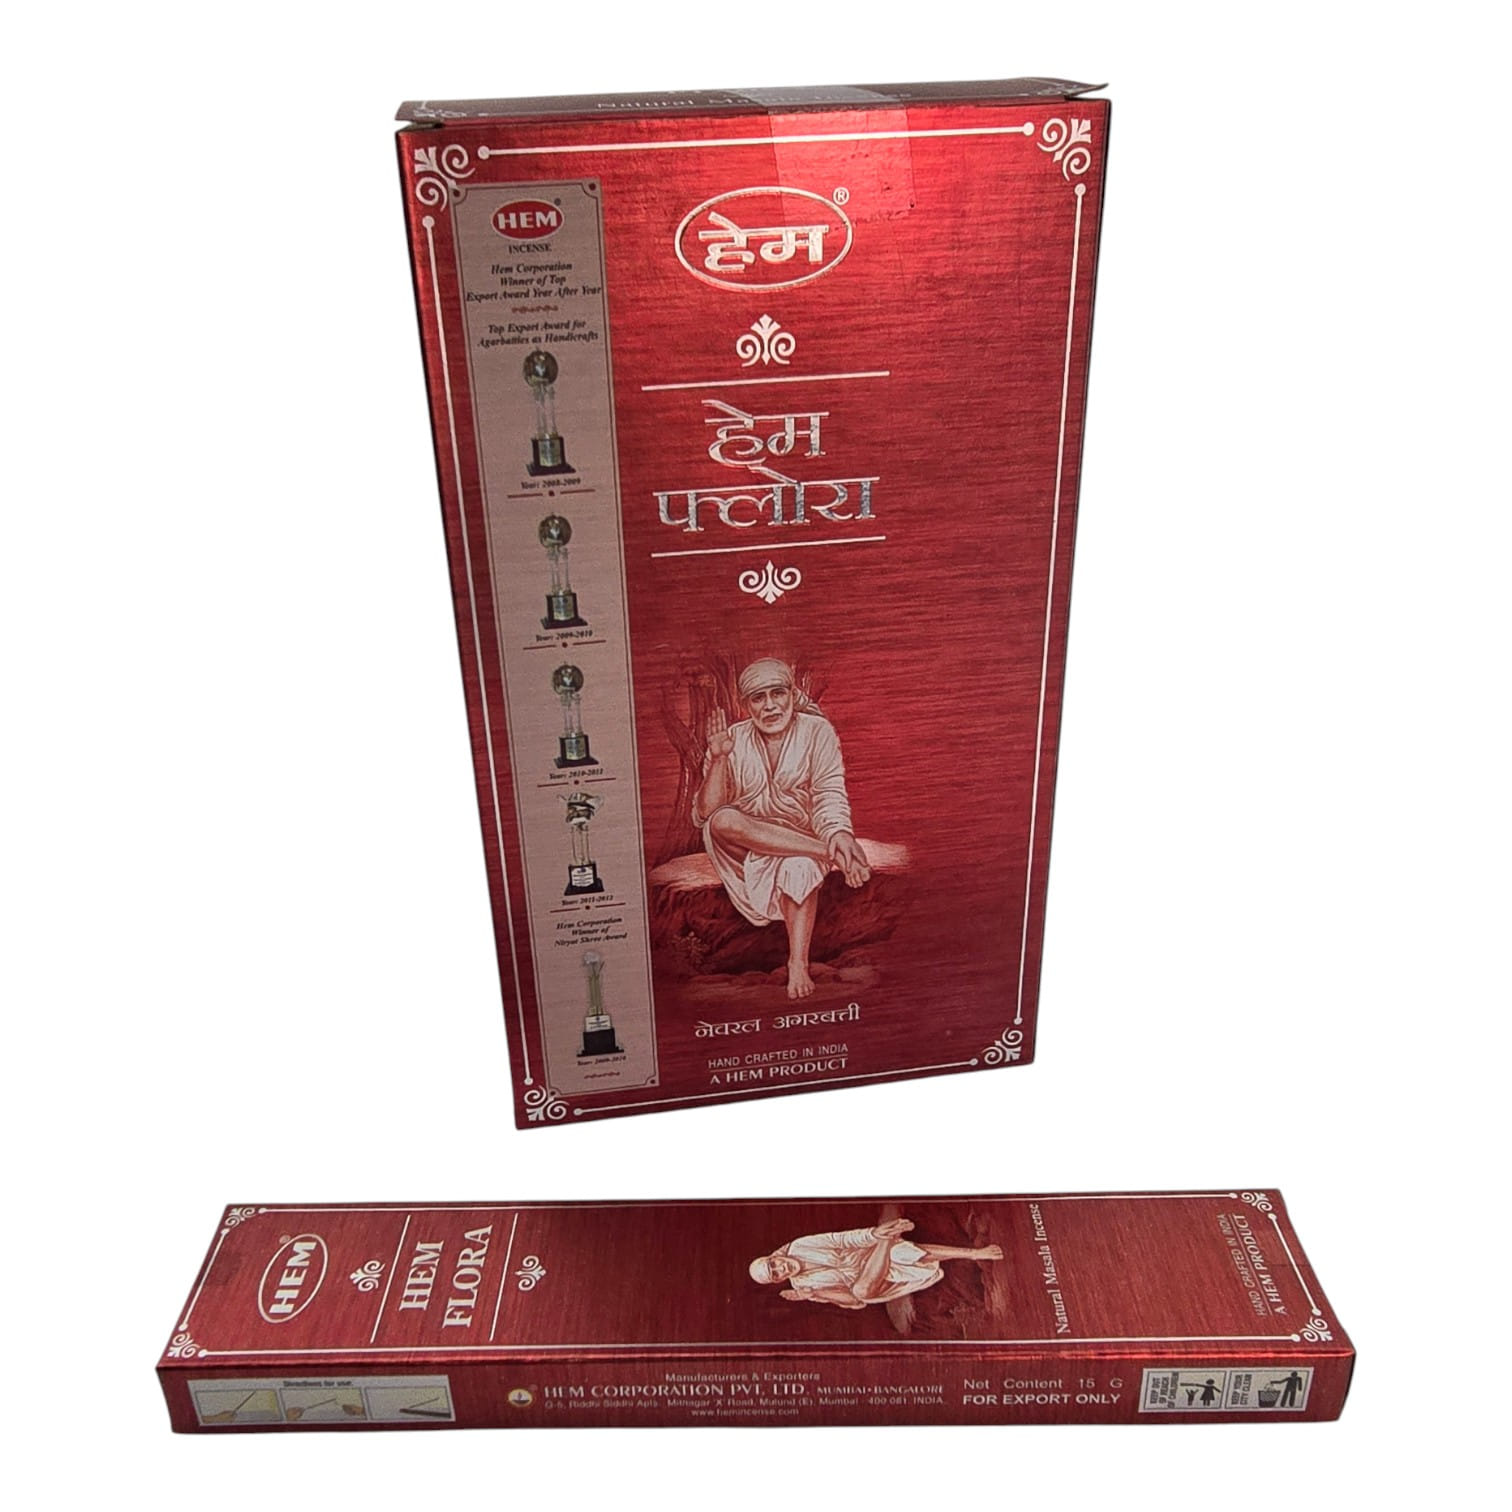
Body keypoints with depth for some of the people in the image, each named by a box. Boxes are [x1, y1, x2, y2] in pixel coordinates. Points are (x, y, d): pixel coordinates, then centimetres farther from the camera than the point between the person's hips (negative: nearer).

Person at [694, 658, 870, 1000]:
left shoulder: (817, 732, -3)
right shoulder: (732, 741, -1)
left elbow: (829, 796, -13)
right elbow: (705, 814, -7)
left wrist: (839, 834, -35)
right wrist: (719, 759, -21)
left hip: (802, 840, -1)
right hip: (747, 852, 2)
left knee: (800, 867, -37)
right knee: (722, 821, -32)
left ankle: (798, 963, -36)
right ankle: (830, 853, -31)